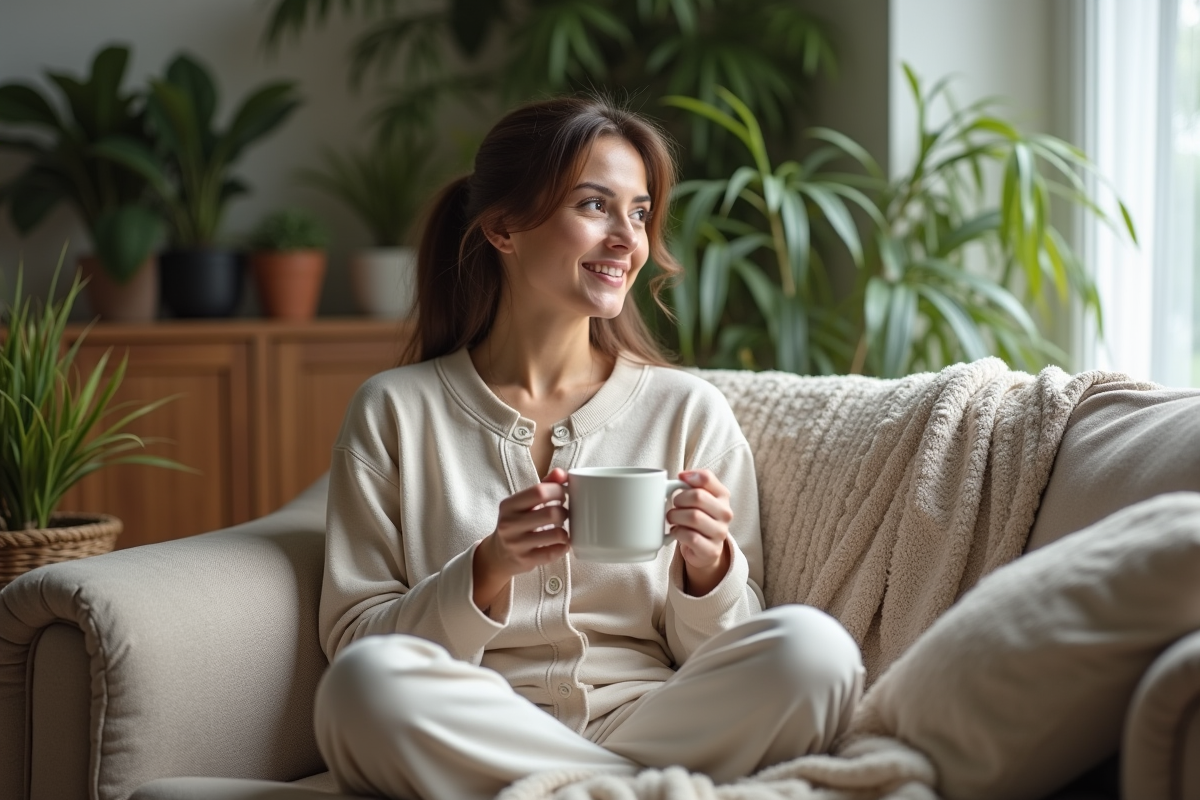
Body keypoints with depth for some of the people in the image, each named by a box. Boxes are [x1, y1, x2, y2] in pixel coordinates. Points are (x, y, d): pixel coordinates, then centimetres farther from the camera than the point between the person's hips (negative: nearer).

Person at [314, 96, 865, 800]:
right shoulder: (394, 411, 6)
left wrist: (709, 567, -11)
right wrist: (492, 570, -15)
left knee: (812, 645, -27)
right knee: (369, 677, -34)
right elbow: (352, 638, 1)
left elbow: (720, 657, 11)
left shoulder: (690, 410, 9)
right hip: (476, 734, 0)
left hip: (650, 721, 0)